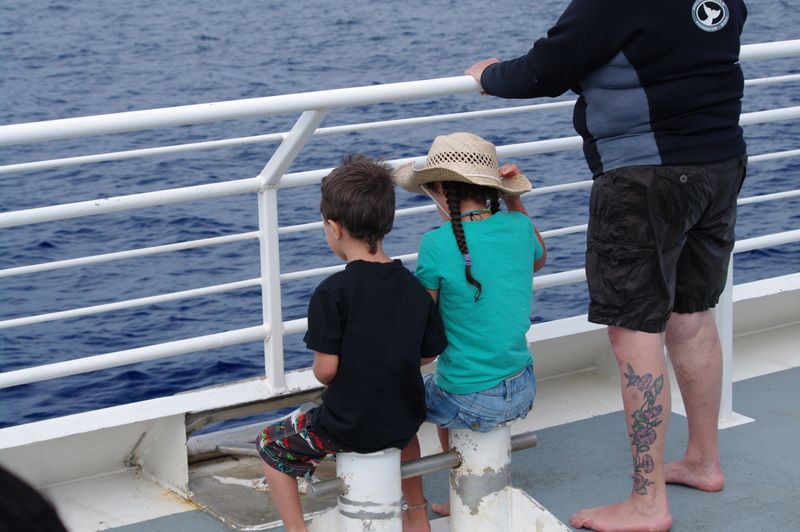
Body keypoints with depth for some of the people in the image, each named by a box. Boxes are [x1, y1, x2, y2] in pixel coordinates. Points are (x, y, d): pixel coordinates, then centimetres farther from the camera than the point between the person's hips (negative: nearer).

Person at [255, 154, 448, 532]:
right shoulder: (416, 287, -4)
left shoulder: (332, 292, -20)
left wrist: (324, 376, 4)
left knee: (272, 445, 20)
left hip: (348, 427, -5)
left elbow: (325, 369, -19)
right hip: (405, 423, 5)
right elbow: (428, 354, 5)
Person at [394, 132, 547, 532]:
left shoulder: (438, 244, -19)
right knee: (440, 386, 35)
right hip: (523, 390, 6)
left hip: (474, 404, -6)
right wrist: (514, 202, 14)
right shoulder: (517, 227, -3)